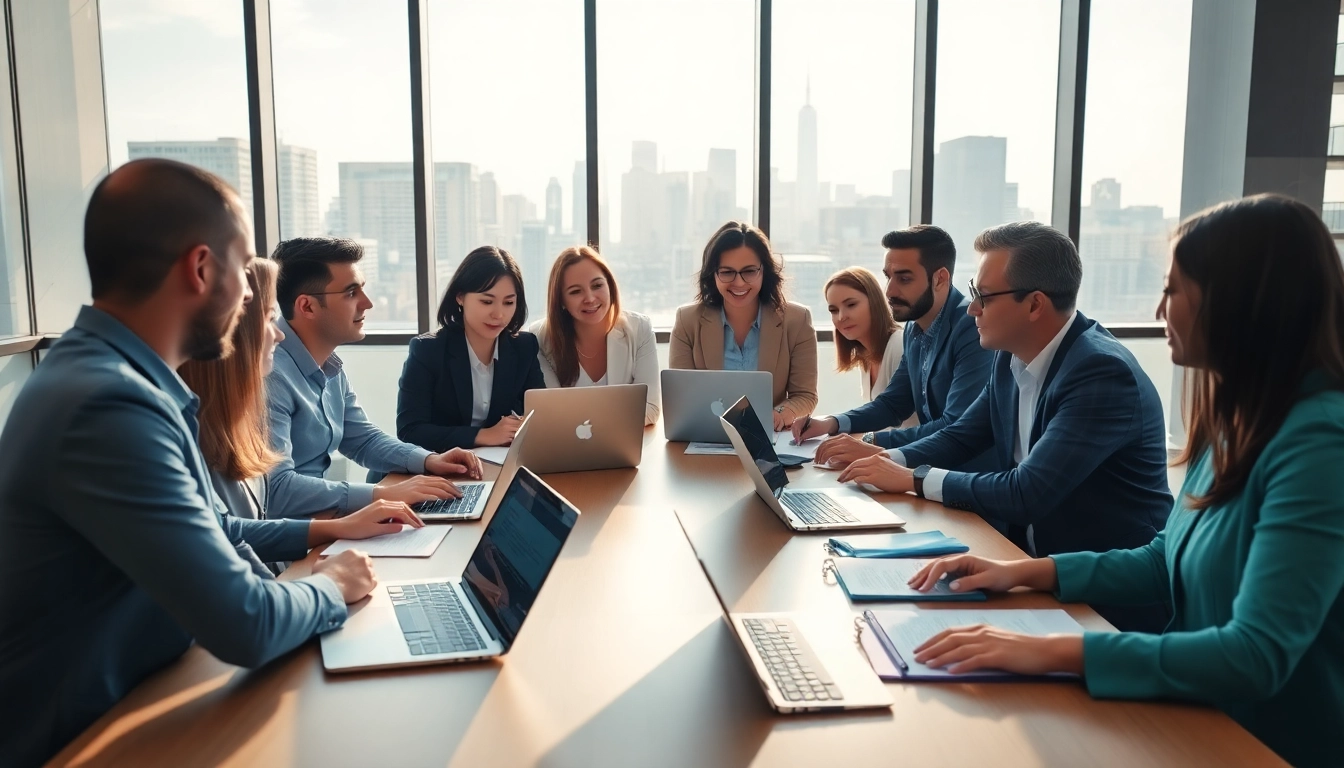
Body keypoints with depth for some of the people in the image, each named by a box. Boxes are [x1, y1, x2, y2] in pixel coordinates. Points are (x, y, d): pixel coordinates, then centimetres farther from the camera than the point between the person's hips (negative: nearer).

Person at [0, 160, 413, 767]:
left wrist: (327, 530, 12)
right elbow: (246, 626, -28)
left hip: (127, 695, 9)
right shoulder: (107, 407, -29)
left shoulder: (113, 373, 2)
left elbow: (199, 531, 16)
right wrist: (330, 586, -9)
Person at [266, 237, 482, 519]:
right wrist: (382, 494, -29)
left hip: (318, 516, 9)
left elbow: (363, 439, 18)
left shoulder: (329, 365, 8)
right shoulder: (270, 374, -23)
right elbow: (275, 490, -30)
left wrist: (428, 460, 2)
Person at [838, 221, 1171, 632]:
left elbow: (1026, 493, -28)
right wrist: (889, 459, -7)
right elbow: (960, 437, 12)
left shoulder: (1104, 372, -23)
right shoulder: (1013, 357, 0)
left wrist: (913, 479, -20)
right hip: (1038, 566, 7)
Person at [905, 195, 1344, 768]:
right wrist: (1026, 572, 3)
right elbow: (1170, 562, 13)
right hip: (1207, 722, 7)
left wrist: (1053, 651, -31)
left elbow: (1257, 656, -29)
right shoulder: (1235, 419, 4)